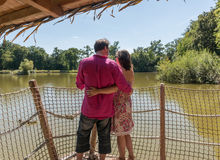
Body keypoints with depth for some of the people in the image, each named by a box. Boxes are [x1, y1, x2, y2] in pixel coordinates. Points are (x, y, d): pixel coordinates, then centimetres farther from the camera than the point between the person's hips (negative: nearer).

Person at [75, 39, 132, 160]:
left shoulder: (84, 63, -9)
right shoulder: (112, 65, -11)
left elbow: (79, 85, 2)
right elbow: (123, 86, -11)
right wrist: (129, 90, 12)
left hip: (89, 109, 0)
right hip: (106, 110, 0)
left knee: (83, 134, 18)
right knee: (104, 136, 17)